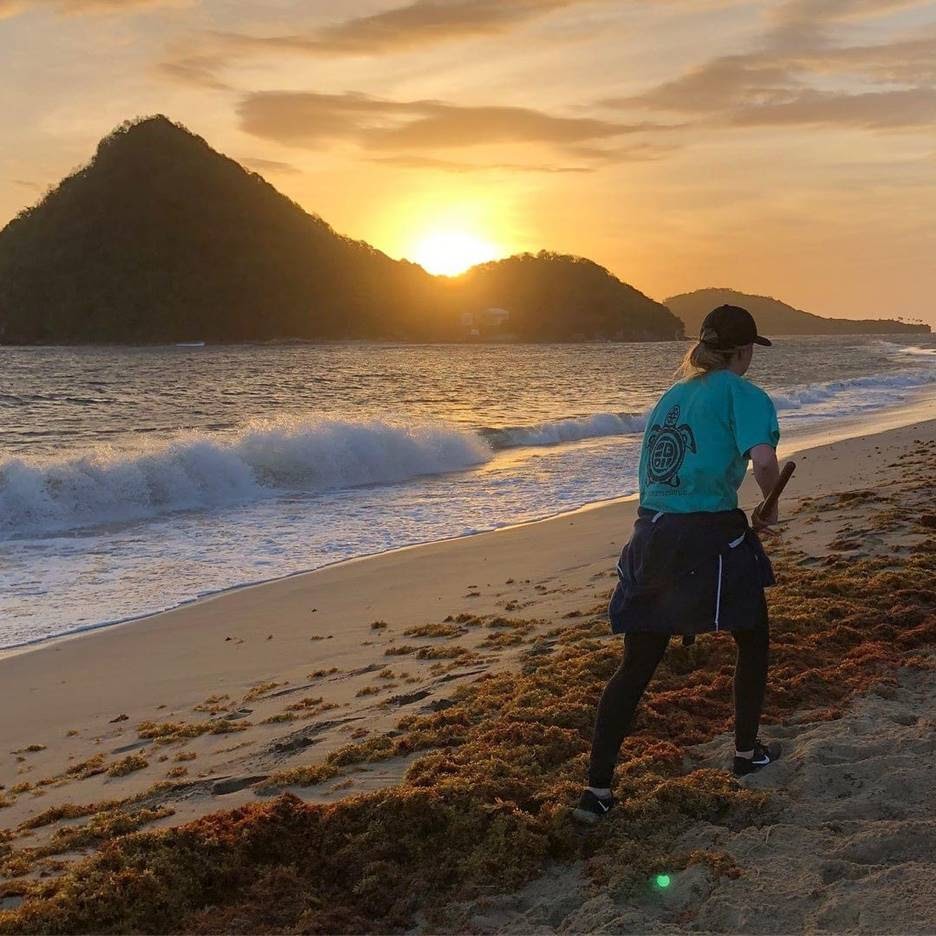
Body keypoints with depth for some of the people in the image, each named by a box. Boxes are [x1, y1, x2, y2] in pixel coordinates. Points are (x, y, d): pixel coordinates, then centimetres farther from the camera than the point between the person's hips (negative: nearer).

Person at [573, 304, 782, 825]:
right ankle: (747, 752, 35)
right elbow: (763, 459, -22)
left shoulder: (672, 395, 18)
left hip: (652, 536, 6)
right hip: (710, 536, -6)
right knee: (753, 641, 21)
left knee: (636, 666, 9)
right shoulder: (742, 393, -3)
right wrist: (770, 507, -1)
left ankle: (597, 789, 5)